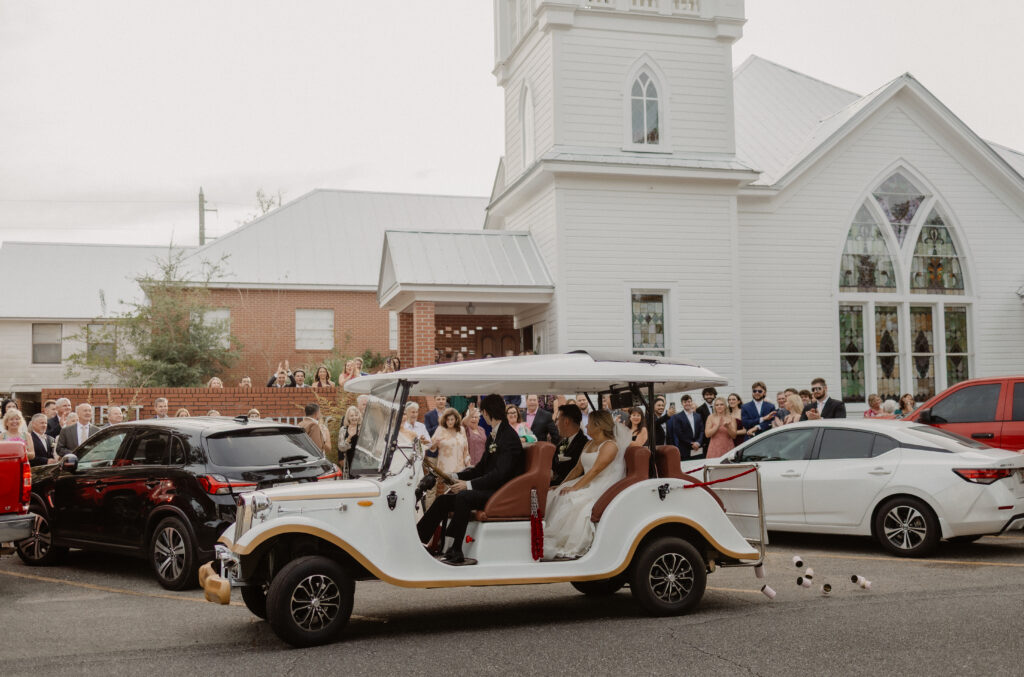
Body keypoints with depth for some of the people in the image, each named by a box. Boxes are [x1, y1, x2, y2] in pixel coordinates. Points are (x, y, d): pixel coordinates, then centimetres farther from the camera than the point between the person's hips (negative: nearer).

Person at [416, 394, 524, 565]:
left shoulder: (509, 437, -14)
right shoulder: (496, 435, 18)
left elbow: (500, 474, -23)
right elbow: (481, 468, 20)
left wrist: (469, 484, -22)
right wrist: (456, 477, 9)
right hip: (491, 489, 10)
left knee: (463, 498, -31)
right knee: (443, 500, -2)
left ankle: (455, 552, -26)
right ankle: (417, 539, -2)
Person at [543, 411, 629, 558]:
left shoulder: (610, 445, -11)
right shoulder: (589, 444, 18)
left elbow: (595, 470, -20)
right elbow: (578, 469, 18)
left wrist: (574, 487, -25)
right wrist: (562, 485, 6)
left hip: (602, 489, -9)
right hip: (587, 484, 9)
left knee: (571, 499, -32)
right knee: (554, 495, -12)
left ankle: (568, 548, -27)